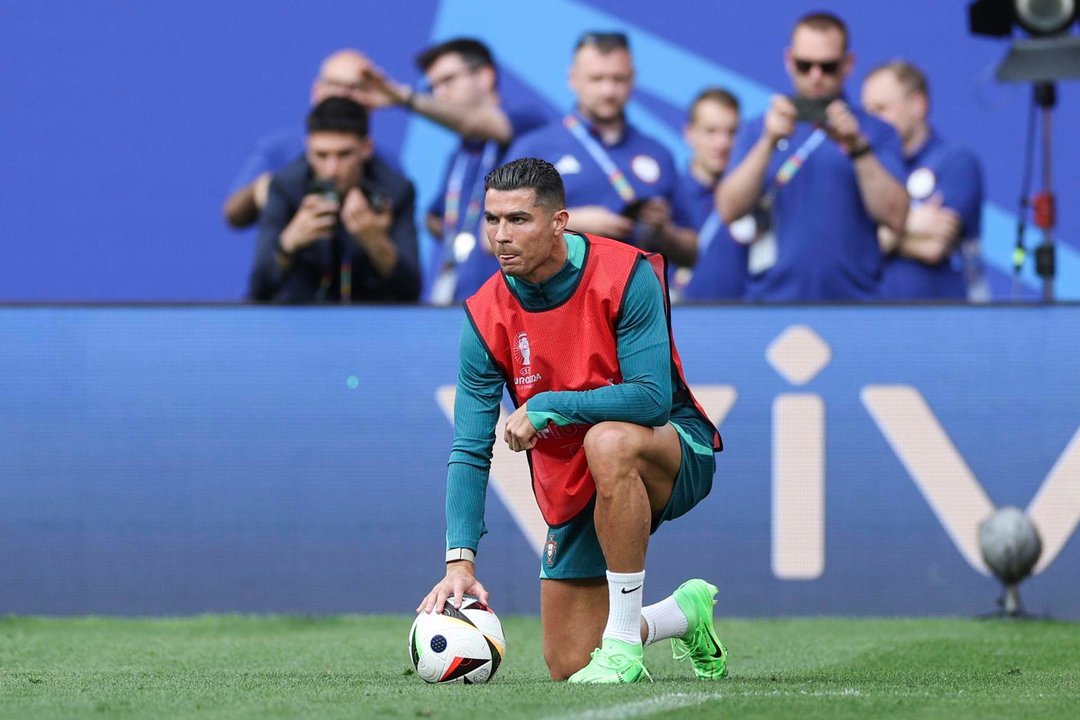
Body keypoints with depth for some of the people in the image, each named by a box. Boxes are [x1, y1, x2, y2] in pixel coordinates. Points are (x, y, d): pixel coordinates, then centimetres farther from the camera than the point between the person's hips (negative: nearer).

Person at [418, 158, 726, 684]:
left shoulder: (624, 275, -19)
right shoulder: (485, 317, -9)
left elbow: (652, 398, -27)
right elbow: (470, 451, -11)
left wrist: (545, 407, -28)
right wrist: (459, 560, -23)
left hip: (677, 453, -5)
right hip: (572, 490, 5)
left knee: (608, 442, -40)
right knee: (567, 664, 2)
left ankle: (624, 643, -30)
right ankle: (685, 614, 34)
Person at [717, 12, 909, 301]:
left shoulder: (876, 133, 9)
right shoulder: (758, 131, 13)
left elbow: (895, 218, -3)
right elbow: (729, 210, 0)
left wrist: (857, 147, -11)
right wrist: (768, 143, -11)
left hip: (852, 300, -1)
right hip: (771, 296, 1)